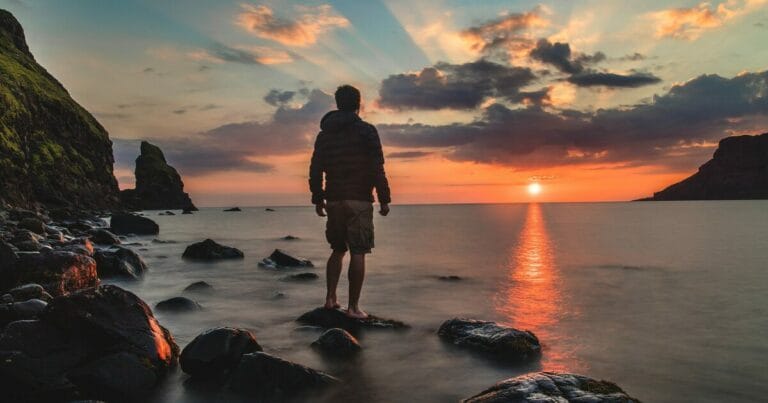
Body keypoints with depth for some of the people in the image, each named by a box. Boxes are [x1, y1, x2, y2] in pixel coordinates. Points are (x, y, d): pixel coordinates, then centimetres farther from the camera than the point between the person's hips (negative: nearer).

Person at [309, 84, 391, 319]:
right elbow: (377, 168, -11)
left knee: (338, 250, 18)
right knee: (357, 253, -2)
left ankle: (330, 299, 14)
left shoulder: (324, 133, 11)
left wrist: (317, 199, 17)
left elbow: (315, 169, 10)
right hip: (359, 200, -5)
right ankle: (353, 307, -1)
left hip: (333, 200, 5)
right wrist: (384, 199, -6)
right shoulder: (366, 131, -4)